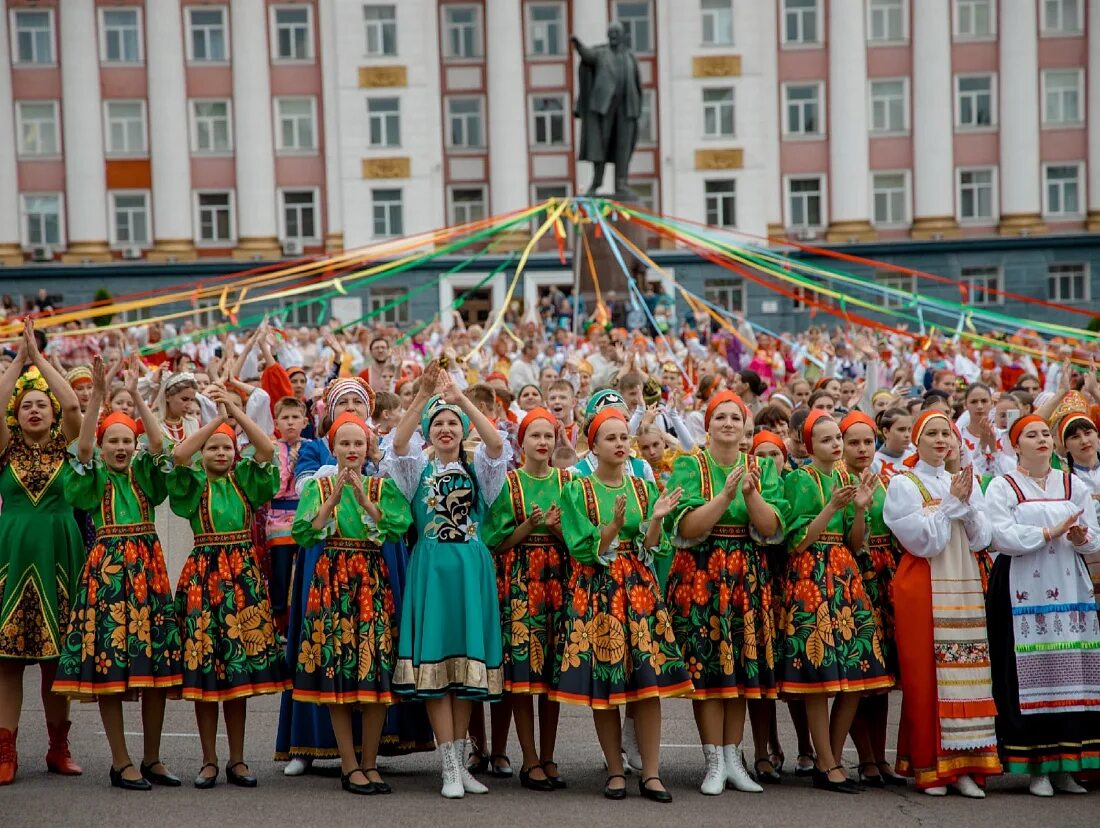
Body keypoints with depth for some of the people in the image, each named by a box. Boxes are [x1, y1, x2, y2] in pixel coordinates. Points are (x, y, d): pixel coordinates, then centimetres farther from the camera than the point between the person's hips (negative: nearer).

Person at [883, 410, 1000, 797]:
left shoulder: (964, 482, 15)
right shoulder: (903, 484, 0)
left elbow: (982, 539, 7)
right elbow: (922, 541, -10)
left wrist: (967, 503, -7)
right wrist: (952, 503, -9)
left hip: (965, 589, 5)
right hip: (923, 589, -5)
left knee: (967, 675, 0)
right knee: (925, 676, -4)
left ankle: (963, 766, 5)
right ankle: (928, 767, 3)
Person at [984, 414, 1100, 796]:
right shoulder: (1002, 488, 3)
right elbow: (1001, 536, -12)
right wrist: (1050, 533, -14)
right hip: (1022, 594, -4)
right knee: (1030, 678, -7)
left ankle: (1065, 764, 4)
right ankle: (1036, 767, -3)